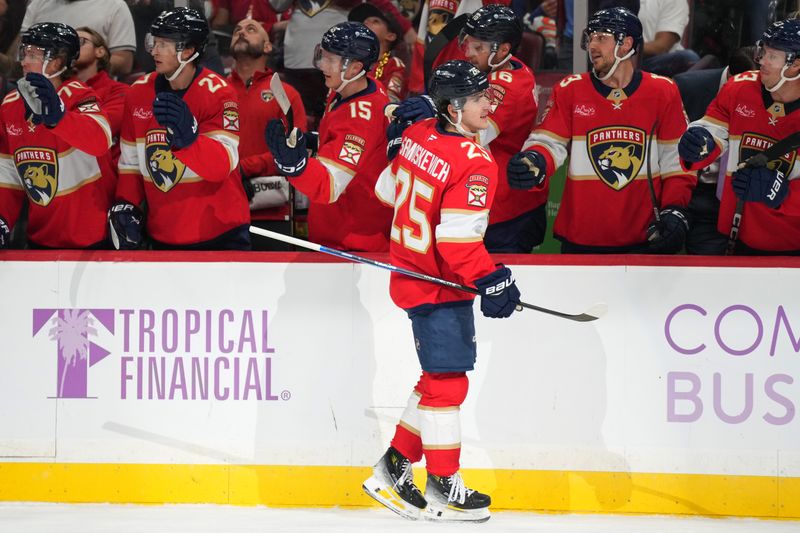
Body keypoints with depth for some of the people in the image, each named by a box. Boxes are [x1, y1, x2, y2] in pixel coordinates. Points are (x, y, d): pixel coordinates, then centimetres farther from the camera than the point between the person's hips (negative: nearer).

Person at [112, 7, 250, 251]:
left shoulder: (218, 93, -13)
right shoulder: (139, 93, 3)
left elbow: (223, 164, -24)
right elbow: (130, 160, 13)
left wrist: (188, 135, -40)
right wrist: (125, 205, 1)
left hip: (220, 235, -5)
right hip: (164, 237, 5)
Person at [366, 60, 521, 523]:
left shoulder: (418, 136, 3)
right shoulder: (474, 163, -22)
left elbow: (389, 189, 18)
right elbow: (459, 238, -26)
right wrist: (492, 280, -20)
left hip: (411, 273, 9)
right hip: (440, 288, -9)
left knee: (440, 378, 17)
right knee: (447, 382, -2)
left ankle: (394, 469, 22)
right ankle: (444, 488, 5)